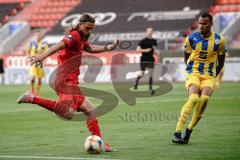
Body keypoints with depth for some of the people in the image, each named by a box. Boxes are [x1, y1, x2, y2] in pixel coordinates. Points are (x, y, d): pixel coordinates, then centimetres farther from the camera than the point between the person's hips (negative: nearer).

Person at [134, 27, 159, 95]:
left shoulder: (154, 41, 10)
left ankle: (150, 89, -8)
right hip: (144, 59, -4)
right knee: (142, 74, 2)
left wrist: (157, 52, -1)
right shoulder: (143, 41, -6)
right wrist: (145, 50, -21)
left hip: (151, 60, 4)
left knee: (151, 74, -7)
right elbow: (138, 49, -8)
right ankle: (136, 81, 36)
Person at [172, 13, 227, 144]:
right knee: (194, 98, -29)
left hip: (209, 76, 1)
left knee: (204, 98, -27)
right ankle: (177, 133, -29)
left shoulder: (219, 41, 2)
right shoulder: (191, 38, 0)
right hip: (193, 73, -1)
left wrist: (213, 76, 12)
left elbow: (221, 61, 14)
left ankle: (189, 131, -10)